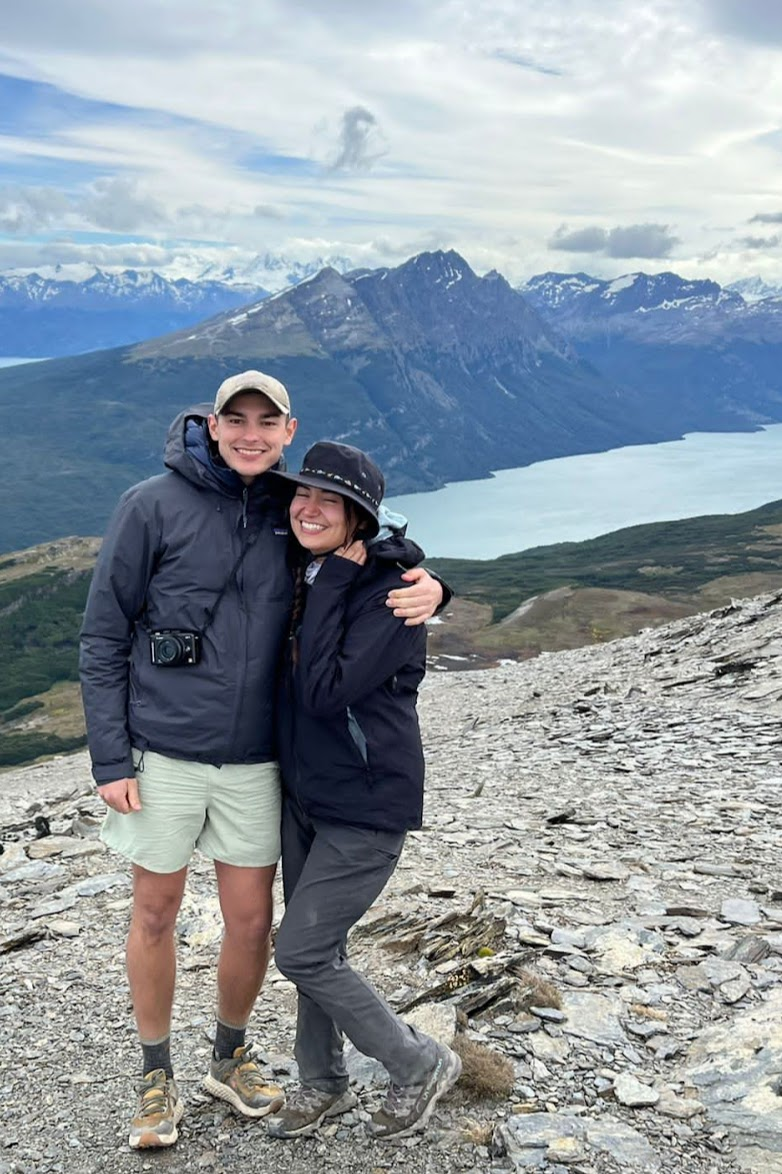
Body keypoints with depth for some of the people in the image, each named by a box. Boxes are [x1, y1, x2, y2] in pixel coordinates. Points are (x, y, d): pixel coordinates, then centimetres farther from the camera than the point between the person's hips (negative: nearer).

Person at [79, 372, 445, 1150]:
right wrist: (110, 759, -9)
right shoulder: (152, 506, -7)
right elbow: (103, 638, -5)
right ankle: (157, 1077, 33)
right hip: (162, 757, -2)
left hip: (255, 762, 3)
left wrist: (426, 590, -14)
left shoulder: (294, 516, 3)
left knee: (251, 921, 10)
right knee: (155, 915, 12)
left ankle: (230, 1058, 37)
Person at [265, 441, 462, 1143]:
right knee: (315, 948, 17)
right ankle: (323, 1084, 38)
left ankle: (419, 1066, 18)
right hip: (302, 792, 8)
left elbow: (326, 688, -28)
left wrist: (333, 582, -25)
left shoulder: (388, 590, -20)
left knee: (302, 953, -3)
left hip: (366, 807, -8)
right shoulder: (306, 575, 4)